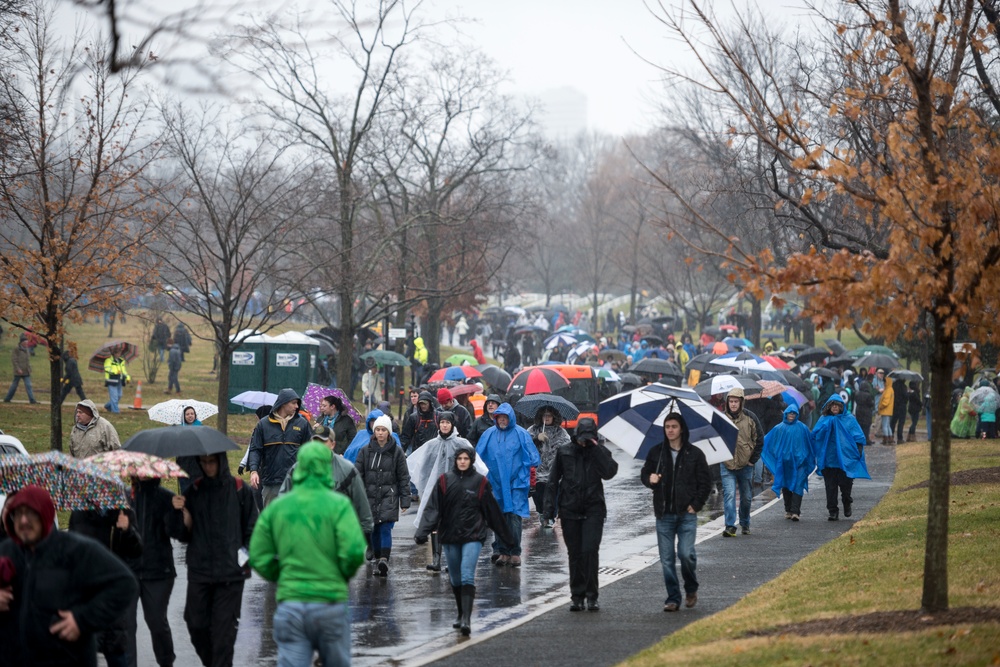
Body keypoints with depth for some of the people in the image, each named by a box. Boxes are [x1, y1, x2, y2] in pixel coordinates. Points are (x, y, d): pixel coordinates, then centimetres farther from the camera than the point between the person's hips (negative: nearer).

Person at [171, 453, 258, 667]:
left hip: (231, 570, -3)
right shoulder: (194, 491, 8)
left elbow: (252, 528, 6)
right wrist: (182, 512, -9)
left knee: (224, 626, -4)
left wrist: (245, 554, -6)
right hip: (199, 570, 3)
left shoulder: (239, 489, 1)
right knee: (196, 623, 2)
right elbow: (186, 534, 8)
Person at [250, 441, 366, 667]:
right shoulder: (338, 504, -6)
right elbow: (354, 551, -15)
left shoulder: (277, 507, 4)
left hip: (290, 604, 2)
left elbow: (259, 558, 3)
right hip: (330, 605, -2)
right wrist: (343, 576, 5)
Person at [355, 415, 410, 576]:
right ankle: (377, 560, 17)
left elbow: (403, 477, 4)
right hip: (370, 496, 3)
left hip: (389, 497, -3)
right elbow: (358, 474, 6)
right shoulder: (365, 451, 6)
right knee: (374, 530, 6)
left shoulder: (396, 451, 2)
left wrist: (405, 501, 0)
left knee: (385, 529, -14)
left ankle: (384, 560, -24)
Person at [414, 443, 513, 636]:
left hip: (472, 536, -3)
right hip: (449, 536, 3)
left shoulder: (480, 482, 1)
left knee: (467, 577, -15)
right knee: (455, 579, 13)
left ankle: (467, 619, -21)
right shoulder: (444, 480, 3)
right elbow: (432, 508, -4)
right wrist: (423, 531, -16)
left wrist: (505, 534, 15)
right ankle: (461, 614, 30)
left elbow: (492, 511, 9)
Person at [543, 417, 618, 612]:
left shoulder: (600, 452, 4)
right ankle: (577, 596, 13)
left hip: (593, 510, -2)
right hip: (569, 510, 2)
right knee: (575, 554, 6)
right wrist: (549, 508, 3)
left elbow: (609, 472, -16)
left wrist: (596, 449, -16)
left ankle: (591, 596, -6)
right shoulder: (564, 451, 6)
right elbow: (553, 481, 9)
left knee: (590, 551, -12)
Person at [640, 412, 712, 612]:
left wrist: (696, 504, -4)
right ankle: (673, 598, 9)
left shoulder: (695, 454, 2)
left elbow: (705, 481, 5)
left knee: (686, 553, -12)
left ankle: (691, 589, 14)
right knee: (667, 559, 1)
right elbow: (644, 473, 17)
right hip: (664, 514, 2)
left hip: (686, 513, -2)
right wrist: (649, 479, -7)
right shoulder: (656, 452, 7)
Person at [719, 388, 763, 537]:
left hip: (745, 464, 1)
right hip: (727, 465, -1)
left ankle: (745, 524, 30)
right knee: (729, 494, -13)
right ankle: (730, 526, -15)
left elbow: (759, 440, 7)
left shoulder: (750, 418, 1)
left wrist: (753, 459, 2)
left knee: (746, 497, 11)